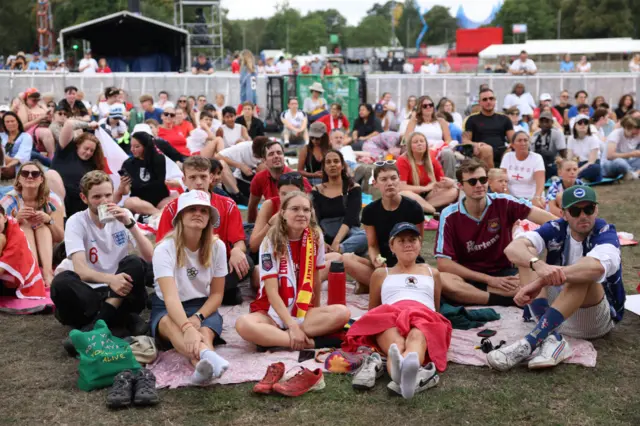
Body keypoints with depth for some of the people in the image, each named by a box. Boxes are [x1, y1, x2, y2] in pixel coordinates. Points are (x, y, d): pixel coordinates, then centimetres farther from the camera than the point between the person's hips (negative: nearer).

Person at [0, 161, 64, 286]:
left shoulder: (52, 200, -7)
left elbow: (60, 238, -8)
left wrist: (49, 220, -28)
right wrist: (17, 219, -29)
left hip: (47, 252, 1)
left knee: (43, 226, -23)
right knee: (24, 225, -24)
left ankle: (47, 272, -39)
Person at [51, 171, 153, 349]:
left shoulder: (123, 215, 0)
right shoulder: (76, 222, -7)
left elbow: (149, 256, -11)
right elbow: (81, 269, -21)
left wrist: (130, 223, -22)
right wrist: (109, 279, -40)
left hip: (119, 291, 2)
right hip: (88, 289, -1)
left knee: (136, 263, -27)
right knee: (61, 282, -31)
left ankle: (95, 326, -31)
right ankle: (125, 319, -26)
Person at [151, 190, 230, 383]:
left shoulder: (217, 246, -7)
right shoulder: (165, 249, -19)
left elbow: (217, 293, -1)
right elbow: (170, 296, -33)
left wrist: (197, 318, -21)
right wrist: (187, 328, -51)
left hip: (202, 307, 3)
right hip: (166, 309, -3)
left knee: (205, 333, -35)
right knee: (171, 324, -41)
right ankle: (207, 356, -71)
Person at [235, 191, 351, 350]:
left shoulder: (315, 237, -1)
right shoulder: (271, 242, -11)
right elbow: (271, 292, -16)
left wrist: (316, 312, 15)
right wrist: (292, 326, -25)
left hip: (304, 312, 4)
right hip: (272, 312, -3)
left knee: (342, 313, -25)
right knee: (243, 325, -36)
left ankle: (272, 337, -23)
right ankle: (308, 342, -28)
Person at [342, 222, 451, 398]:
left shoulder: (432, 273, 37)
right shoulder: (381, 274, 34)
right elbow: (372, 310, 33)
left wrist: (438, 325, 15)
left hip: (425, 317, 0)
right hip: (389, 317, 0)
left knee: (416, 337, -44)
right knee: (395, 345, -43)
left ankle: (407, 370, -79)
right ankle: (407, 373, -78)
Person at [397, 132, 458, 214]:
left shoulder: (432, 160, 3)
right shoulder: (403, 161, -12)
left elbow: (442, 180, 5)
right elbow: (401, 187, -21)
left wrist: (448, 182, -20)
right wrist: (425, 188, -23)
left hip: (427, 195, 5)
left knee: (453, 191, -14)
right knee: (403, 194, -39)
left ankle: (423, 206, -28)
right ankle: (436, 212, -29)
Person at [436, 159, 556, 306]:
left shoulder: (502, 203, -7)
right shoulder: (450, 216, -9)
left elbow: (546, 218, -17)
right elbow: (443, 263, -15)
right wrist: (489, 279, -17)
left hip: (503, 273, 1)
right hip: (469, 278, 0)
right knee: (442, 280, -35)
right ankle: (511, 297, -26)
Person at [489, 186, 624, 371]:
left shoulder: (605, 233, -14)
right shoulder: (556, 229, -5)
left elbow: (596, 267, -40)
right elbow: (513, 248, -23)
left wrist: (541, 281, -47)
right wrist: (538, 265, -46)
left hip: (597, 318, -4)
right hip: (554, 309, 4)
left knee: (583, 274, -32)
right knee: (527, 255, -14)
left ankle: (529, 343, -41)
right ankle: (551, 338, -33)